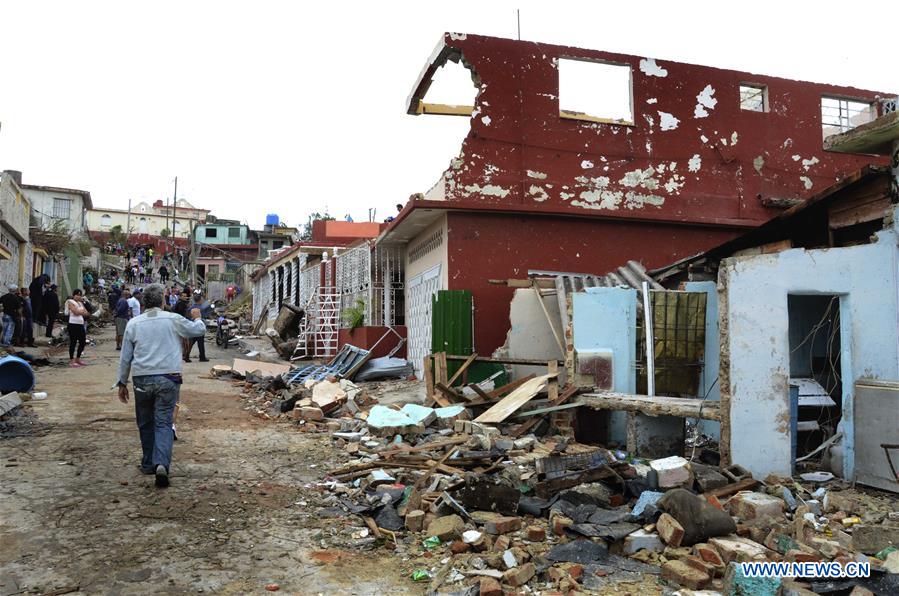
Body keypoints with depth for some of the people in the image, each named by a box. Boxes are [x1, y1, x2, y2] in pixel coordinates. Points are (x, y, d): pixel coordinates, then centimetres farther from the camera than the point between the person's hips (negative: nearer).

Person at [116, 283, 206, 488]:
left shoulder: (134, 323, 4)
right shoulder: (173, 319, -1)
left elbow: (125, 357, 7)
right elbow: (199, 330, 14)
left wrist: (122, 383, 16)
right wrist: (197, 318, 36)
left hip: (142, 379, 2)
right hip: (168, 378, -2)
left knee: (145, 423, 17)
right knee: (163, 423, -1)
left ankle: (148, 464, 27)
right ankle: (161, 464, -18)